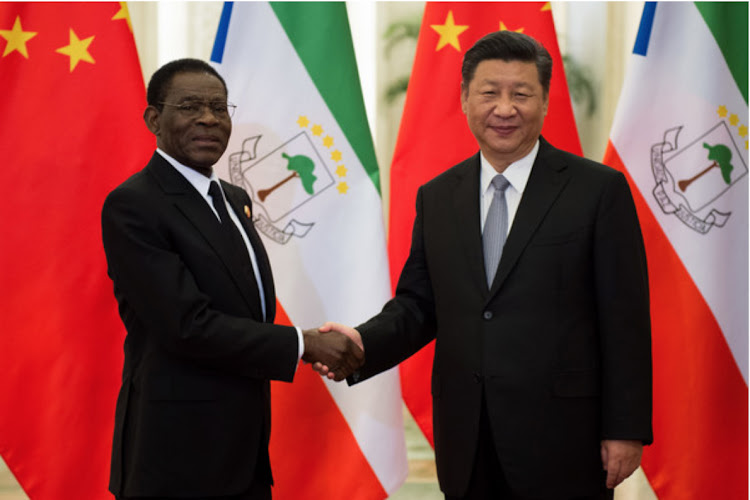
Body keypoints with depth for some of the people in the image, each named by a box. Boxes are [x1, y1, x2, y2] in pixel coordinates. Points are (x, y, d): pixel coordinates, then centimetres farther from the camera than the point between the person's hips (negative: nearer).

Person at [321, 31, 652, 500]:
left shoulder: (599, 189, -3)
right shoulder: (436, 197, 11)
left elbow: (625, 319, -5)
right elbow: (418, 304, 12)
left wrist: (625, 429, -8)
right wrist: (363, 342, -9)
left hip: (560, 440, -4)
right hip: (467, 442, 4)